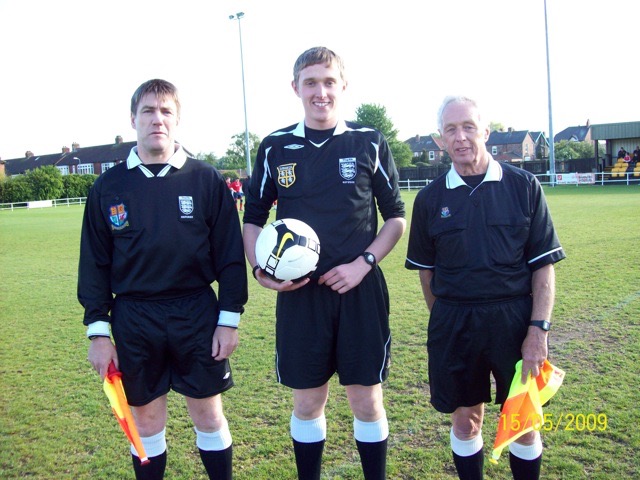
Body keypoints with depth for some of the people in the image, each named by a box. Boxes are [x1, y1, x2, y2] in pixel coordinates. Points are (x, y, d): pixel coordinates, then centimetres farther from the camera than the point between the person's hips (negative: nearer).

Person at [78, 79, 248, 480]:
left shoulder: (207, 180, -1)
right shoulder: (108, 187, 3)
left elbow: (230, 255, 0)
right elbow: (94, 264, 5)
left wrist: (230, 318, -4)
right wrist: (98, 330, 1)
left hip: (197, 316, -1)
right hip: (134, 322, 1)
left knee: (209, 416, 10)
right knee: (147, 422, 13)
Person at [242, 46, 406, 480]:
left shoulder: (370, 144, 1)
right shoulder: (275, 148, 3)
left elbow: (396, 218, 5)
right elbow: (253, 219, 10)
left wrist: (363, 264, -9)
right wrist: (261, 269, -8)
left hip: (360, 290, 0)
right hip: (299, 293, 1)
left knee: (367, 400, 8)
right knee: (307, 402, 11)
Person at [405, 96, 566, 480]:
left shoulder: (523, 186, -2)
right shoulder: (430, 198, 2)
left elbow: (544, 264, -2)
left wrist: (538, 328, -9)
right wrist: (445, 320, 8)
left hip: (515, 318, -1)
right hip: (454, 325, 1)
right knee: (465, 420, 12)